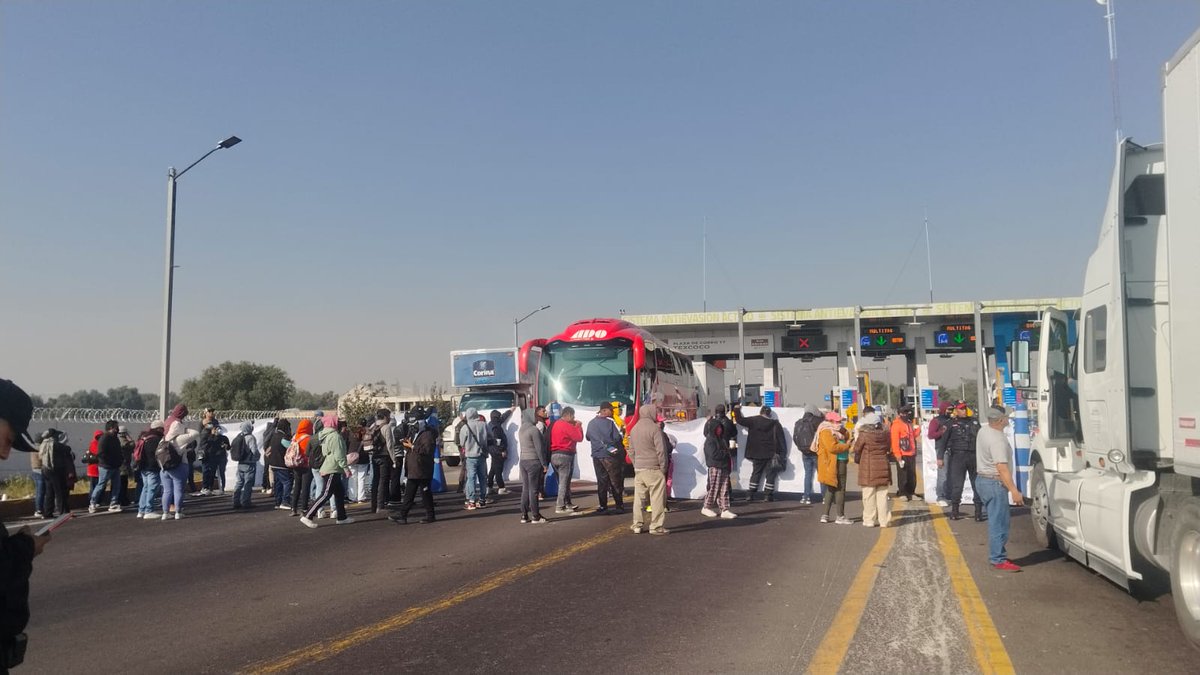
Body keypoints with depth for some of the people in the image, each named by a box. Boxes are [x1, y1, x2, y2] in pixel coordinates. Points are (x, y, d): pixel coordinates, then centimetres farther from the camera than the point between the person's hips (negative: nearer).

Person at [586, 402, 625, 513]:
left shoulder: (591, 423, 5)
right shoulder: (610, 422, -12)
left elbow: (587, 437, 17)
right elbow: (617, 437, -15)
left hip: (596, 455, 5)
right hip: (609, 455, -5)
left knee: (601, 481, 10)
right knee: (615, 481, 3)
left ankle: (603, 506, 9)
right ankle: (619, 505, 5)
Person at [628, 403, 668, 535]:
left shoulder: (634, 429, 12)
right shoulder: (654, 428, -12)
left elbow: (631, 451, 16)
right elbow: (661, 450, -13)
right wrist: (663, 467, -4)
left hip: (639, 469, 7)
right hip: (653, 469, -7)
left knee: (639, 497, 12)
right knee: (657, 498, 0)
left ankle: (637, 525, 17)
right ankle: (656, 526, 1)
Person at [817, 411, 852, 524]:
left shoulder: (834, 431, 19)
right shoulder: (826, 432, -14)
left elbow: (845, 437, 21)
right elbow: (832, 447, -25)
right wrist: (847, 445, -15)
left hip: (838, 463, 11)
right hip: (834, 464, -11)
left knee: (831, 489, 13)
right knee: (840, 489, -6)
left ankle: (825, 515, 17)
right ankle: (840, 516, -1)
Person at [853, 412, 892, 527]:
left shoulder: (863, 435, -12)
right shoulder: (885, 434, 0)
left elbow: (856, 449, -2)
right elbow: (889, 449, 12)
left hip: (868, 470, -4)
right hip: (883, 468, 4)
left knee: (869, 496, 3)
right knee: (882, 495, 9)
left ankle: (869, 520, 6)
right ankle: (883, 520, 11)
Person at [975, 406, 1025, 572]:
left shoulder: (983, 431, 8)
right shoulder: (997, 440, -22)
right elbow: (1002, 468, -27)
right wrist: (1014, 491, -28)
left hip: (982, 479, 10)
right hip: (994, 483, -10)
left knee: (996, 521, 16)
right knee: (999, 523, -6)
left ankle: (996, 556, 22)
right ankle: (998, 560, -3)